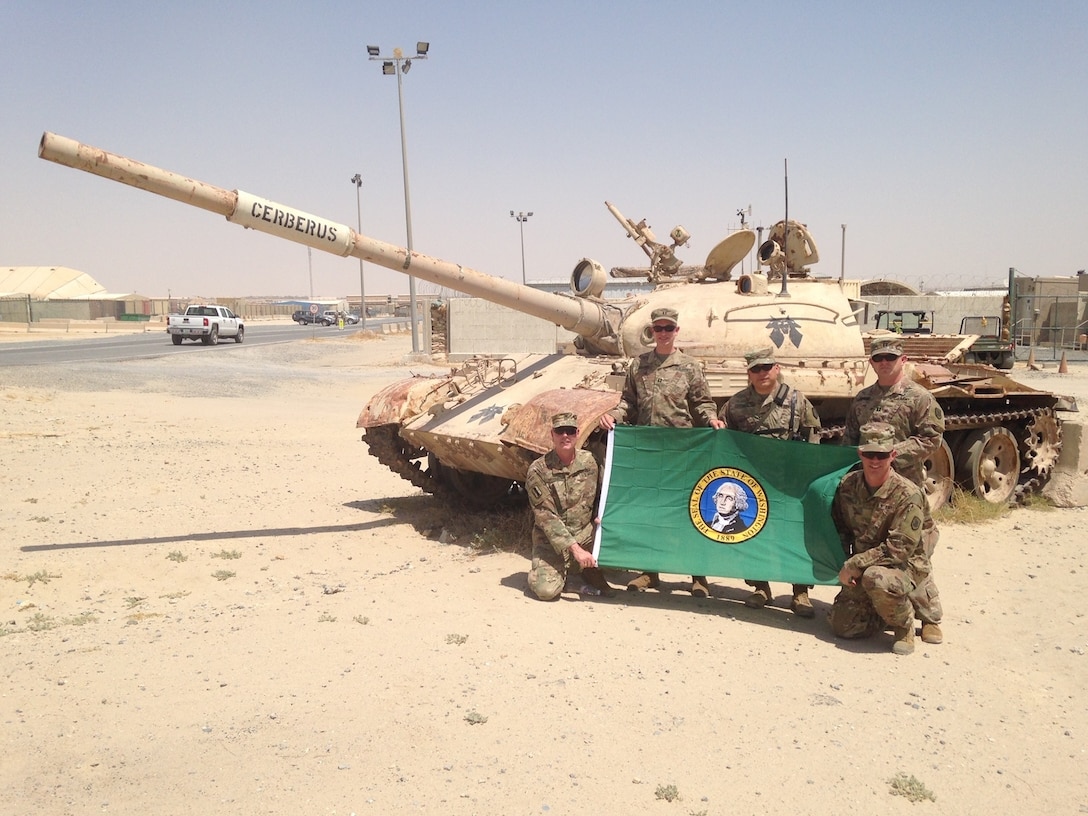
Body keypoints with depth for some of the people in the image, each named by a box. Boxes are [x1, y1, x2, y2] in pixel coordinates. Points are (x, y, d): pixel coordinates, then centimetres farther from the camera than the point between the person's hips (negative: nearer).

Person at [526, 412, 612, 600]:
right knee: (546, 590, -25)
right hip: (551, 541, -4)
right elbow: (547, 518, -17)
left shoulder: (589, 461, -1)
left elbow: (600, 497, 12)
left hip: (586, 535, 4)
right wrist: (575, 549, -24)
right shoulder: (538, 471, -13)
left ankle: (592, 571, 5)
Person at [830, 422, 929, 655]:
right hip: (861, 569, 6)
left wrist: (854, 564, -22)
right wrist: (847, 568, -1)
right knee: (842, 626, -4)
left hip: (903, 566, -5)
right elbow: (840, 529, 10)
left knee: (876, 579, -39)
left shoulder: (908, 495, -21)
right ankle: (890, 607, 25)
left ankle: (904, 625, -7)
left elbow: (898, 549, -24)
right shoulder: (848, 484, -4)